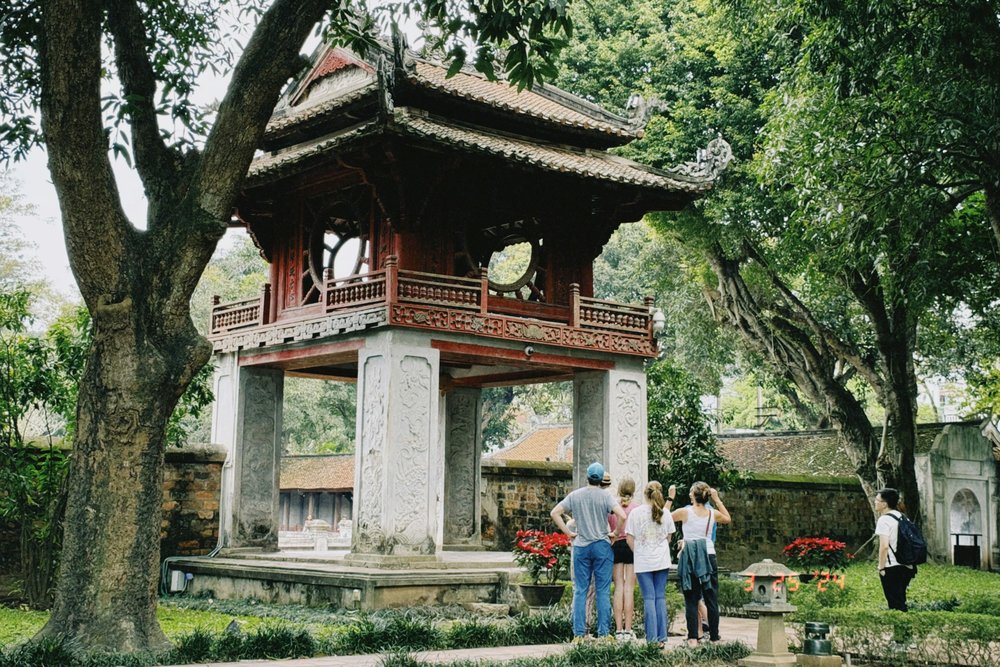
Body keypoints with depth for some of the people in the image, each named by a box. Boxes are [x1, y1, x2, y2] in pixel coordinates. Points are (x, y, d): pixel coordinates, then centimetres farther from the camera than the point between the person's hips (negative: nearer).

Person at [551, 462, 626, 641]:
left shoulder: (574, 495, 2)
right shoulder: (605, 496, -6)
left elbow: (554, 513, 0)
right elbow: (622, 516, -17)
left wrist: (568, 532, 4)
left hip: (580, 546, 2)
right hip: (602, 546, -2)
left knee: (580, 591, 5)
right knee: (603, 591, 3)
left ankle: (578, 633, 4)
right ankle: (603, 633, 2)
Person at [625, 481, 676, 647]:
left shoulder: (635, 512, -5)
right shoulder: (665, 513, 1)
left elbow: (629, 538, -3)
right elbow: (668, 537, 10)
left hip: (643, 562, -2)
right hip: (662, 560, 2)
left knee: (649, 599, 0)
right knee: (661, 597, 7)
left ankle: (652, 639, -1)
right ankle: (662, 638, 7)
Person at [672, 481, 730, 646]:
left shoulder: (684, 512, -7)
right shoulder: (713, 514, 3)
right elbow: (728, 518, 25)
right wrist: (717, 500, 22)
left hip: (689, 558, -2)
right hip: (708, 557, 2)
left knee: (691, 600, 2)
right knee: (711, 599, 8)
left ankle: (693, 637, -3)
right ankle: (714, 636, 12)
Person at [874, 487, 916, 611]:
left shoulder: (884, 519, -12)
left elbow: (884, 546, -19)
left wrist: (881, 567, -12)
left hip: (892, 568, -8)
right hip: (907, 567, 8)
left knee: (894, 603, -2)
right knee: (901, 601, 16)